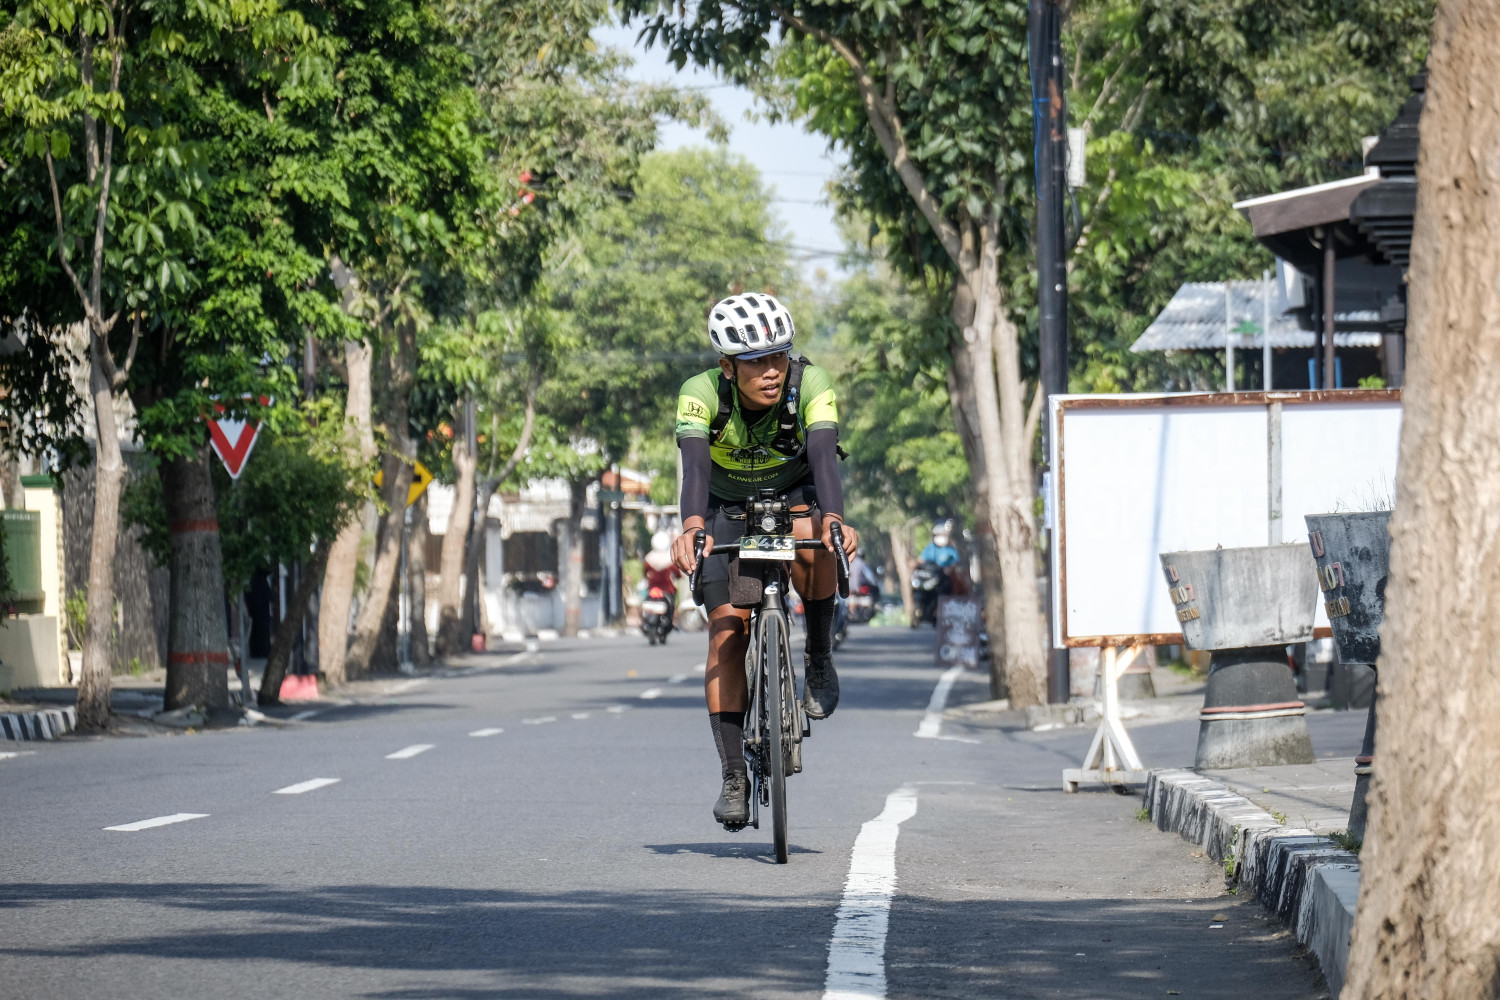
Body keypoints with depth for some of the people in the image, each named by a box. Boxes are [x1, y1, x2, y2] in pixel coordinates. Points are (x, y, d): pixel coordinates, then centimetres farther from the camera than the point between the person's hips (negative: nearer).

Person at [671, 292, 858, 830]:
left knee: (812, 542, -36)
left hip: (794, 493, 0)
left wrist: (834, 519, -60)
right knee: (727, 628, -14)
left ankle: (819, 657, -11)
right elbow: (694, 465, -43)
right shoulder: (701, 393, -29)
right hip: (729, 506, 0)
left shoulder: (809, 384, -29)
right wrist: (692, 527, -62)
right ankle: (734, 776, -10)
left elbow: (824, 455, -41)